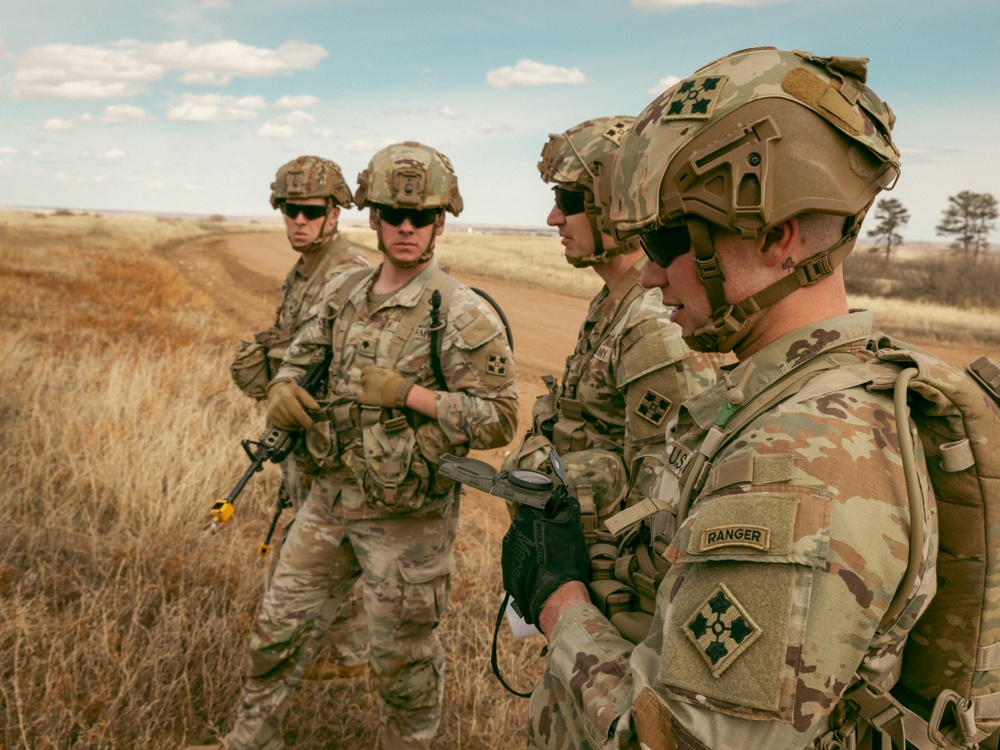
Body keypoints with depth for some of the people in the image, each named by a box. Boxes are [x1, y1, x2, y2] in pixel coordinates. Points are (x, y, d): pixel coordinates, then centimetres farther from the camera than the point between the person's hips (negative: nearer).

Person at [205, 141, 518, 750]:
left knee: (404, 655, 11)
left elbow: (500, 418, -18)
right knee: (280, 629, 17)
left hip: (407, 519, -6)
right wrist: (284, 393, -9)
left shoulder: (462, 314, -16)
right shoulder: (344, 294, 4)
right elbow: (298, 362, 15)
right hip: (331, 499, 6)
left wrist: (408, 392, -24)